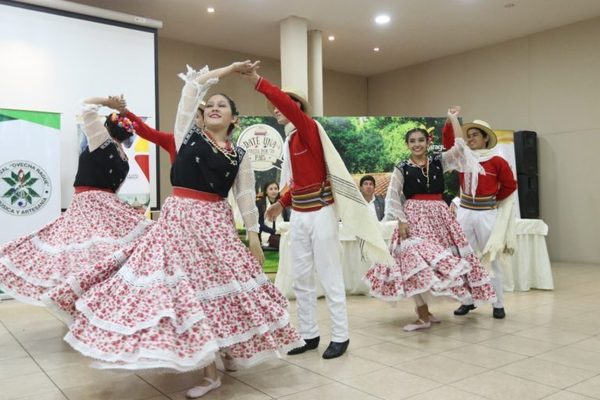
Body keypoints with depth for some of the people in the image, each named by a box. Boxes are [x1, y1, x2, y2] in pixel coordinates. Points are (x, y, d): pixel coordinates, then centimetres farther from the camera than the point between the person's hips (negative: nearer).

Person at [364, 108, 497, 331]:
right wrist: (401, 221, -12)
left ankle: (424, 311, 18)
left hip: (439, 216, 3)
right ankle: (423, 315, -1)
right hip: (414, 218, -3)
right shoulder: (402, 168, -1)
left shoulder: (439, 161, 6)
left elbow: (459, 147, -4)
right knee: (416, 263, -10)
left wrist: (453, 119, 2)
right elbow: (393, 198, -2)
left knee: (440, 262, 4)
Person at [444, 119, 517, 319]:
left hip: (487, 215, -4)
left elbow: (510, 186, 3)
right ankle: (468, 301, 19)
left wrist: (493, 199, 7)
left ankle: (498, 304, 14)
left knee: (491, 260, 5)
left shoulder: (497, 161, -6)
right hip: (465, 213, 4)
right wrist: (450, 122, -13)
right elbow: (448, 143, -1)